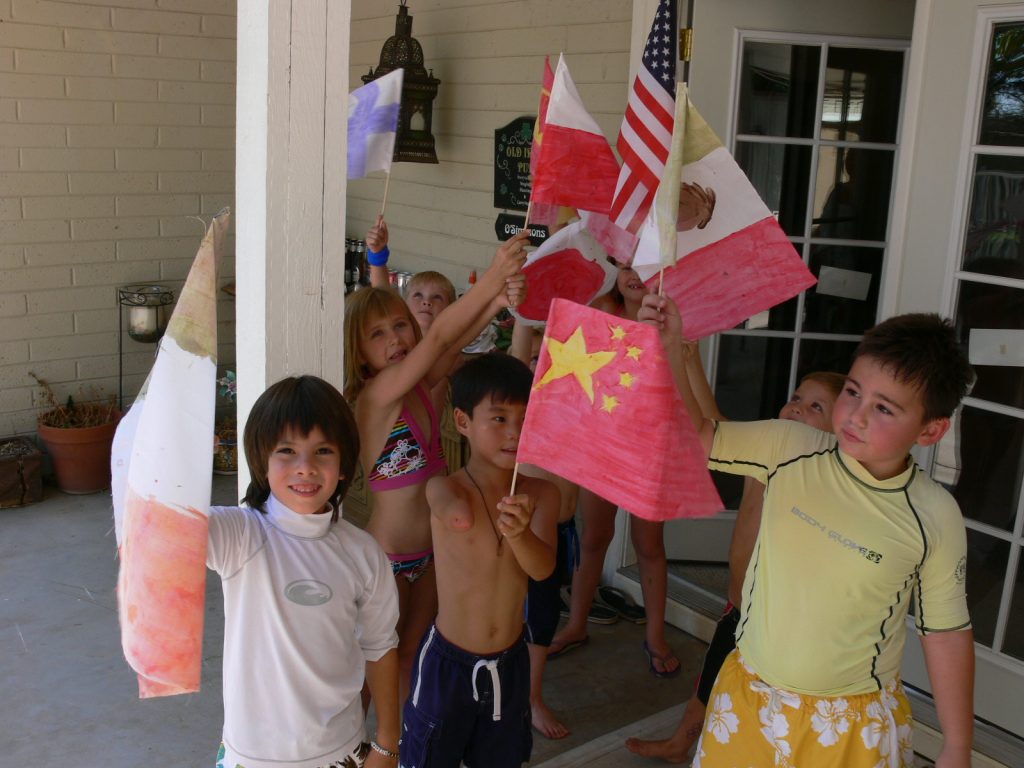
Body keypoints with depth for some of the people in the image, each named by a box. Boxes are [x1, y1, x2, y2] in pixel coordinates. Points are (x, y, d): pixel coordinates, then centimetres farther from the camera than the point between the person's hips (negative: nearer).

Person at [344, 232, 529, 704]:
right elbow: (439, 336, -33)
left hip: (431, 551, 6)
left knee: (411, 654, 22)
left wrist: (500, 302, -43)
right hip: (387, 556, -6)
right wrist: (493, 278, -42)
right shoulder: (376, 395, -22)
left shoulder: (427, 387, -5)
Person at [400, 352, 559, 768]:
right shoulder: (444, 488, -16)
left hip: (510, 661, 3)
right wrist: (457, 511, -53)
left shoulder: (541, 494, -9)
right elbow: (457, 511, -37)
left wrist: (519, 532, -39)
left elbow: (543, 568, -24)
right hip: (447, 661, -3)